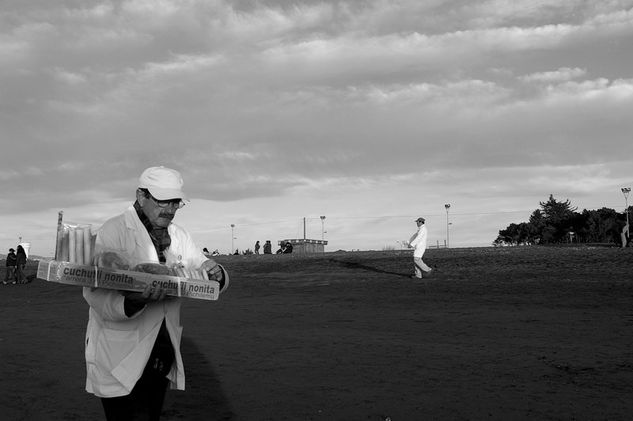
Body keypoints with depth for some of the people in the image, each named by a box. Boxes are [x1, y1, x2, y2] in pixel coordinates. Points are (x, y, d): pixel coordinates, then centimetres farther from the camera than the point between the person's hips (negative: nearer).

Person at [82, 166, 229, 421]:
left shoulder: (179, 237, 8)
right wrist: (132, 302, -41)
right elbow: (95, 292, -21)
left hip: (163, 359, 6)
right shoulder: (114, 230, -12)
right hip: (120, 359, -6)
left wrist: (215, 275, -16)